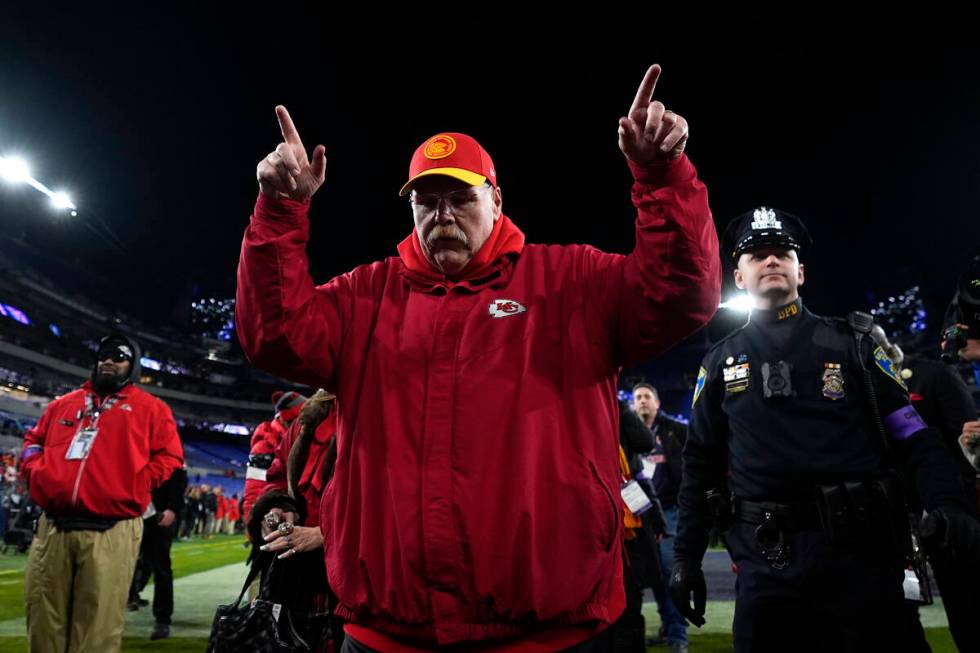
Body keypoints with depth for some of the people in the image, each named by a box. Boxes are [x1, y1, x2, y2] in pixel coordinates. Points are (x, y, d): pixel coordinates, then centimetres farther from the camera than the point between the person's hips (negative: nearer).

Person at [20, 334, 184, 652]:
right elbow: (33, 440, 30)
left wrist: (136, 483, -7)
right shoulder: (64, 403, 22)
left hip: (112, 531, -4)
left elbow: (170, 456, 5)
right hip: (53, 527, 4)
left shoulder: (150, 408, 9)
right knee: (43, 619, 10)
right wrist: (36, 470, 10)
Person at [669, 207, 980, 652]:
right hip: (767, 561, 1)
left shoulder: (849, 343, 5)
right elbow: (701, 464, 9)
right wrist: (686, 555, 5)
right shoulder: (720, 362, 8)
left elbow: (912, 435, 2)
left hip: (860, 549, 0)